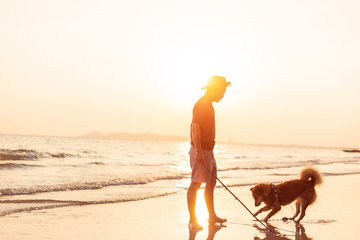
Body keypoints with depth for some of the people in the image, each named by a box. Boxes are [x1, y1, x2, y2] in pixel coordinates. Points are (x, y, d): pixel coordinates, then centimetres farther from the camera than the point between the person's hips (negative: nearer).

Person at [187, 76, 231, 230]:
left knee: (211, 182, 15)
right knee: (196, 183, -9)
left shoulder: (208, 105, 18)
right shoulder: (201, 104, -13)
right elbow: (195, 128, -22)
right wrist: (198, 151, -28)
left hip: (208, 150, 11)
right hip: (201, 150, -11)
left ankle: (212, 217, 24)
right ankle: (192, 220, -7)